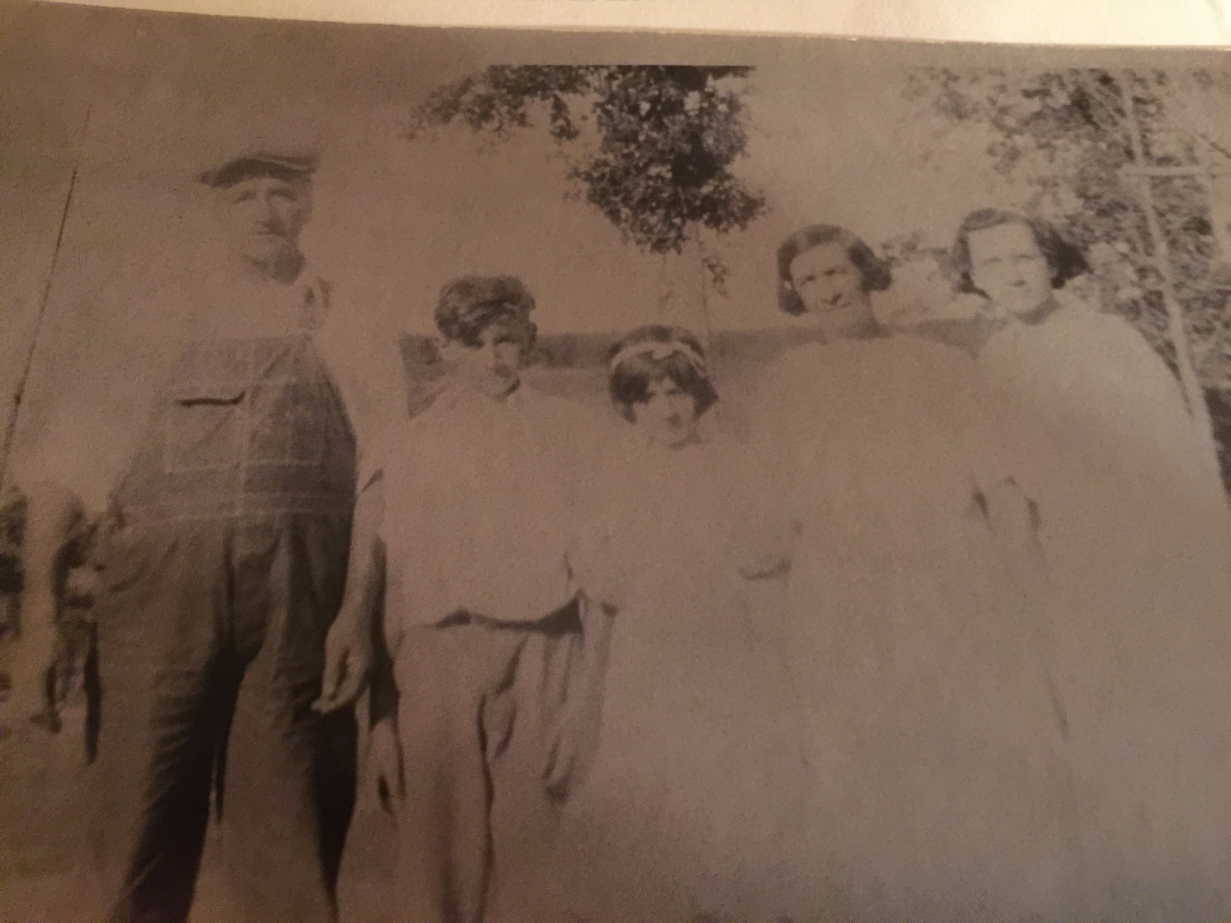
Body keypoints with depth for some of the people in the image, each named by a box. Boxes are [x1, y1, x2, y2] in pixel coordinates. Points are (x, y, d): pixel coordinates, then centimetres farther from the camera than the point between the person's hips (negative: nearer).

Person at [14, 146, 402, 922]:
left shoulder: (349, 326, 14)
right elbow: (63, 467, 12)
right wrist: (40, 603, 0)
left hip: (300, 587, -1)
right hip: (162, 581, 1)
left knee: (290, 824, 2)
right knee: (141, 814, 3)